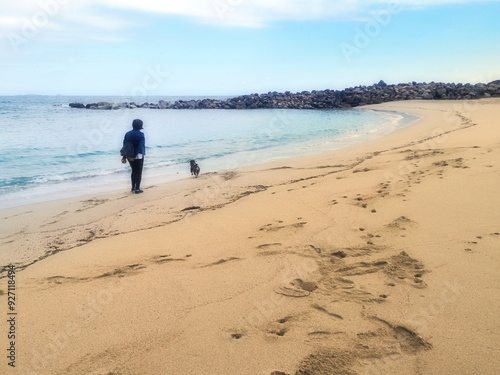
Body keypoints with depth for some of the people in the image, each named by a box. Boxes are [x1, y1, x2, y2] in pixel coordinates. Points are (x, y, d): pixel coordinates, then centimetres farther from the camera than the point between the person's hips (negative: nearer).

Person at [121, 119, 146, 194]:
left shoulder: (127, 134, 4)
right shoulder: (141, 134, -13)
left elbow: (124, 145, 5)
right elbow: (141, 146, -22)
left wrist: (124, 157, 9)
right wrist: (135, 156, -20)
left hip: (130, 156, 6)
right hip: (138, 156, -6)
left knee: (133, 171, 20)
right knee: (139, 173, 6)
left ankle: (133, 188, 25)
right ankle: (137, 189, 9)